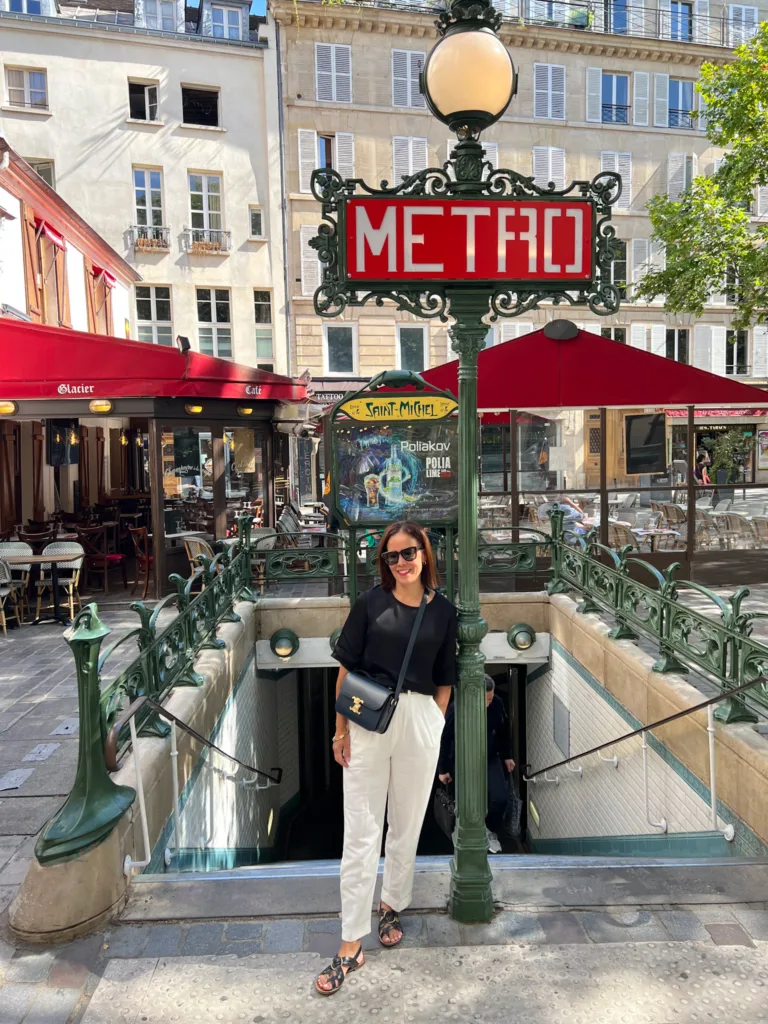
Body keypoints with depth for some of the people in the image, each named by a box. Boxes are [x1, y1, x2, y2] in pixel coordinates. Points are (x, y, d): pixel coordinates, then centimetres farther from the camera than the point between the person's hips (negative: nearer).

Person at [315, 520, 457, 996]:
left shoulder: (443, 610, 3)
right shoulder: (371, 603, 0)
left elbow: (444, 679, 8)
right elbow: (347, 667, 1)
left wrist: (433, 726, 3)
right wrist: (341, 728, -2)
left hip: (421, 721, 1)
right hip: (367, 720, -1)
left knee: (407, 824, 15)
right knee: (361, 832, 3)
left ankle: (392, 906, 39)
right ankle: (352, 944, 12)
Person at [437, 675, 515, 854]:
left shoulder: (497, 704, -15)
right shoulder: (456, 709, -25)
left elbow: (504, 730, 5)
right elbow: (443, 739, -14)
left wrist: (507, 756, 12)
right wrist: (442, 769, -7)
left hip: (490, 759, 3)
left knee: (500, 797, -9)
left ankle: (491, 831, 20)